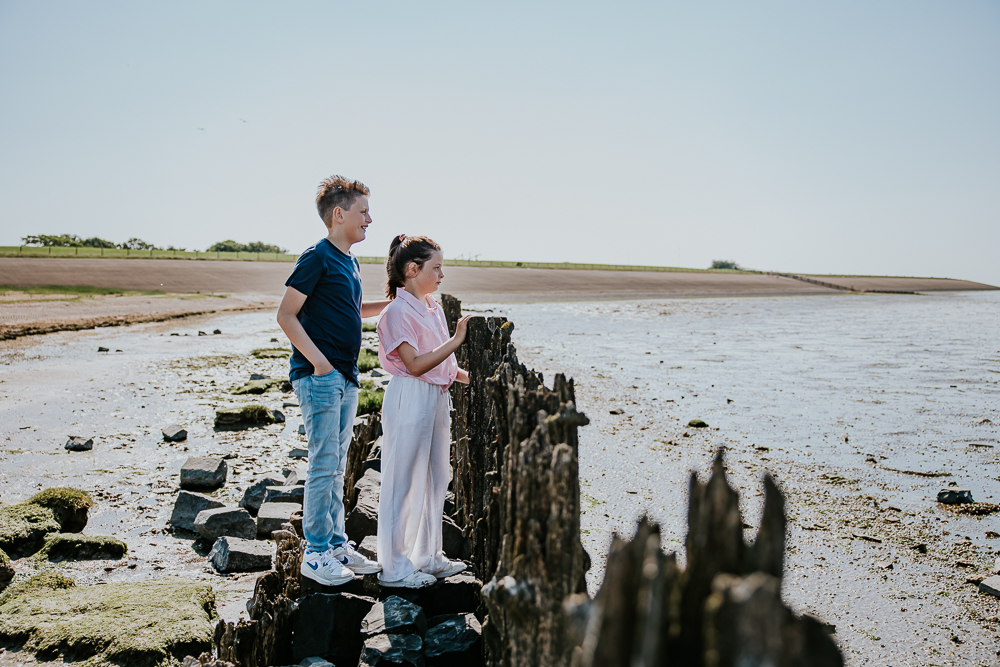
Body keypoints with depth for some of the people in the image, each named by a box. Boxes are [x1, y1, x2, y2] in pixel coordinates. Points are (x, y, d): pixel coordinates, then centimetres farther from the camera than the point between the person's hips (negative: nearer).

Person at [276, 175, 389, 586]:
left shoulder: (349, 262, 15)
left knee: (336, 466, 14)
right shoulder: (317, 258, -11)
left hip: (345, 378, 9)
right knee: (323, 464, -4)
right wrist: (318, 360, -18)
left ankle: (336, 544, 23)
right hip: (319, 378, -9)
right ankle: (316, 553, 5)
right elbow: (286, 314, -13)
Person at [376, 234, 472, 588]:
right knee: (404, 482, -1)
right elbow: (416, 364, -21)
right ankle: (394, 567, 9)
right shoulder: (398, 312, -13)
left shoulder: (434, 308, 14)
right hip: (409, 399, -9)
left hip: (437, 398, 9)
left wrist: (471, 377, 5)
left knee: (435, 479, 14)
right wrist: (456, 340, -23)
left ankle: (428, 556, 27)